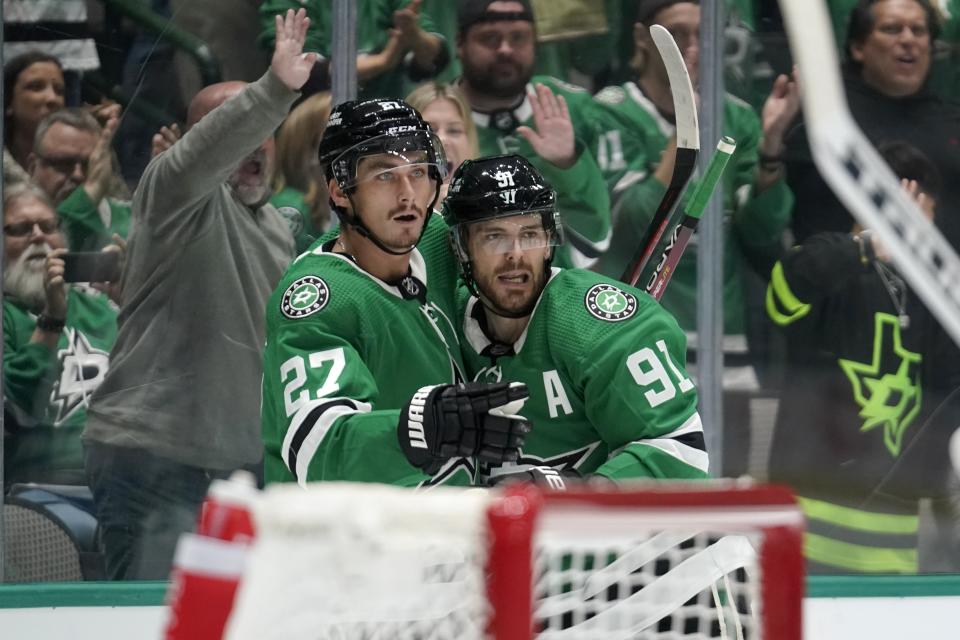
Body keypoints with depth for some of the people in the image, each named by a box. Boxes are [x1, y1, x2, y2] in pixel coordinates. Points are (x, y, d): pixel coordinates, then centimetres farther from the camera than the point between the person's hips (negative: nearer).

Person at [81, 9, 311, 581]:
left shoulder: (276, 227, 19)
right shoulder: (178, 196, -7)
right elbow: (213, 144, -30)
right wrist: (276, 90, -45)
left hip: (241, 460, 8)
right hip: (155, 454, -8)